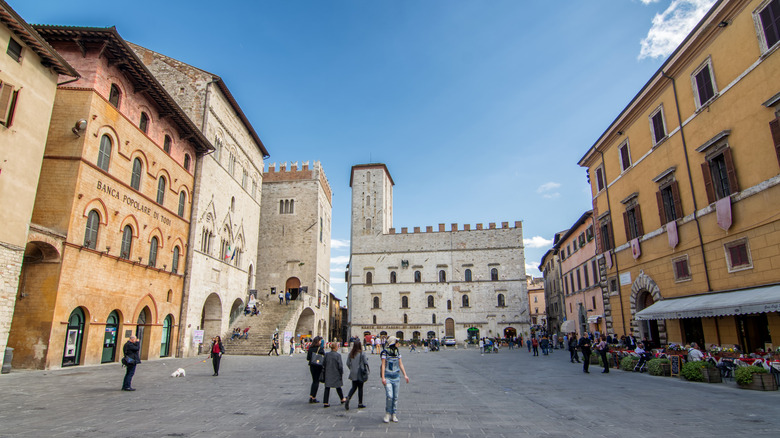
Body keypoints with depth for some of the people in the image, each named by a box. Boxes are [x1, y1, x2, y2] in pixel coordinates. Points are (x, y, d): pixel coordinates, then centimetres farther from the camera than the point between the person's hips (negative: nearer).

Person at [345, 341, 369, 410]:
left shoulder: (350, 354, 1)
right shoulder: (362, 354, -11)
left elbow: (348, 363, 6)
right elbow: (365, 363, -10)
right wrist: (366, 372, 4)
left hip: (353, 374, 4)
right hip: (360, 373, -4)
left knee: (354, 387, 13)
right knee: (360, 388, 6)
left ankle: (348, 397, -11)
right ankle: (360, 403, 12)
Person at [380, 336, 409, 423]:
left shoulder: (398, 352, 8)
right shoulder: (385, 352, -8)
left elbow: (400, 364, 12)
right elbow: (383, 365, -9)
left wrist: (405, 375, 5)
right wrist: (383, 377, -14)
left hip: (396, 377, 5)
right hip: (388, 377, -5)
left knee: (395, 397, 7)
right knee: (389, 396, -13)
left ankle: (394, 414, 19)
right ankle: (387, 414, 7)